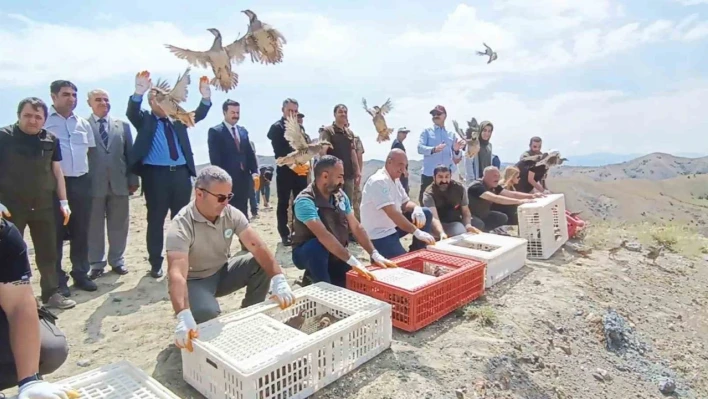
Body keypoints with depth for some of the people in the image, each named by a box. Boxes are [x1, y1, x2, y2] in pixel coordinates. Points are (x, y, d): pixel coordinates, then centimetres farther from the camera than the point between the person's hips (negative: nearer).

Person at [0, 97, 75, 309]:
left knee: (48, 252, 9)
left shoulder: (51, 140, 5)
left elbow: (57, 171, 11)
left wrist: (63, 201, 8)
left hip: (44, 206, 3)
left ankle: (51, 293, 21)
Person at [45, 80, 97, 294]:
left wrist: (83, 169, 13)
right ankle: (57, 279, 13)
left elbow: (91, 150, 20)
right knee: (56, 233, 3)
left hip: (81, 182, 4)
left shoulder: (83, 123, 12)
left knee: (81, 231, 10)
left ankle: (80, 273, 23)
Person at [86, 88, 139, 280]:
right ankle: (96, 264, 18)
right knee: (94, 225, 6)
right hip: (94, 184, -2)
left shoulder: (122, 125, 10)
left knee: (119, 224, 10)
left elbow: (130, 154, 9)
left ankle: (117, 260, 23)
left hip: (119, 182, 3)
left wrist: (133, 179, 5)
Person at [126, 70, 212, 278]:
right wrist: (138, 94, -31)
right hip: (155, 174, -3)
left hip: (181, 173, 3)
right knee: (156, 220, 3)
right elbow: (131, 112, -12)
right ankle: (156, 263, 15)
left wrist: (206, 98, -13)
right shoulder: (144, 120, 7)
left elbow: (199, 114, 5)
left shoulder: (177, 119, 15)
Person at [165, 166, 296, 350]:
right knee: (207, 313, -36)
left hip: (222, 272, 5)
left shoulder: (231, 214, -13)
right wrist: (184, 317, -57)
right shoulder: (181, 227, -28)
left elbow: (257, 247, -21)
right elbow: (177, 274, -40)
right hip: (194, 281, -5)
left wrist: (279, 280, -35)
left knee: (261, 264, -19)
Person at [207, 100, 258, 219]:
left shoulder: (243, 131, 16)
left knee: (242, 211, 9)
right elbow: (215, 157, -9)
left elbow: (250, 153, 14)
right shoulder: (215, 131, -2)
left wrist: (254, 171, 1)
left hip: (243, 178, 6)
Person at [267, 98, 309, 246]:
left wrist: (306, 163, -7)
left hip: (300, 170, 5)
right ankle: (285, 234, 9)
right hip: (285, 171, -5)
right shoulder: (277, 127, -2)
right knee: (283, 203, 1)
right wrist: (291, 165, -20)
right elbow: (279, 152, -11)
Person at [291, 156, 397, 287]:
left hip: (335, 255, 5)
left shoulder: (340, 195, -3)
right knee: (318, 246, -38)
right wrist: (353, 261, -41)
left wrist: (375, 255, -11)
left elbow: (356, 228, -1)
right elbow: (323, 236, -36)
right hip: (308, 253, -5)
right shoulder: (305, 201, -25)